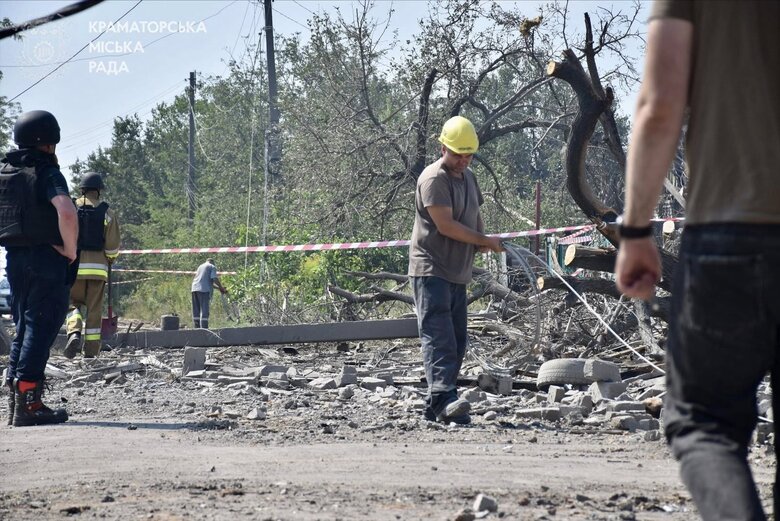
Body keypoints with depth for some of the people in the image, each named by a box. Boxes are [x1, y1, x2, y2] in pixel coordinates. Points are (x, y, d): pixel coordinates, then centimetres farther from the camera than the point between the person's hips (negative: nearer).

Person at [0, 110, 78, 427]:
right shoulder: (47, 173, -11)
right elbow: (67, 213, -27)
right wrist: (70, 249, -14)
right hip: (46, 258, -7)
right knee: (41, 329, -6)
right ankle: (27, 404, -11)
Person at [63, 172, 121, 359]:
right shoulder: (106, 212, 2)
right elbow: (113, 244, -1)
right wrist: (110, 260, 17)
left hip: (75, 265, 0)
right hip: (98, 266, 0)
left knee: (72, 302, 12)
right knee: (94, 309, 5)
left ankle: (74, 333, -16)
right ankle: (91, 350, 4)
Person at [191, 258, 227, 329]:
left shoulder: (201, 266, 29)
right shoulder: (212, 267, 8)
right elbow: (214, 279, -7)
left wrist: (218, 287, 29)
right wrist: (222, 288, 3)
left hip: (195, 288, 7)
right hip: (204, 289, -7)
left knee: (196, 311, 9)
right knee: (204, 311, -8)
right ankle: (204, 329, -14)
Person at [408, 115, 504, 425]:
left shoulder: (468, 177, 18)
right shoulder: (434, 179, -12)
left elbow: (475, 215, 30)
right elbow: (445, 225, -19)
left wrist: (482, 240, 7)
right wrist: (486, 241, -10)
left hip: (458, 273, 9)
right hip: (431, 271, -9)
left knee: (457, 340, 7)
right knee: (439, 337, -18)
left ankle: (435, 407, 10)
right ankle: (443, 399, -29)